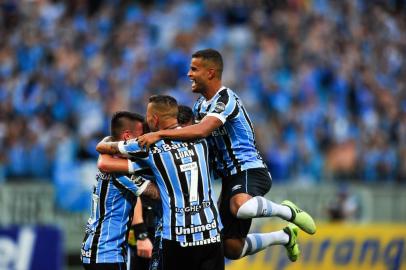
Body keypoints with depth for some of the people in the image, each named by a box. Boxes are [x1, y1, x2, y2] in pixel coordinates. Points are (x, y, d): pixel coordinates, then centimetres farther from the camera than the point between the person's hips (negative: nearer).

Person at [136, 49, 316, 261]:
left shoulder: (225, 99, -15)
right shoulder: (200, 105, 14)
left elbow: (201, 131, -31)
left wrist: (159, 134, -33)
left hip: (248, 170, -9)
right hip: (229, 177, 9)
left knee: (240, 207, -44)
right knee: (232, 249, 8)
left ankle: (288, 211, -14)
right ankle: (285, 236, 32)